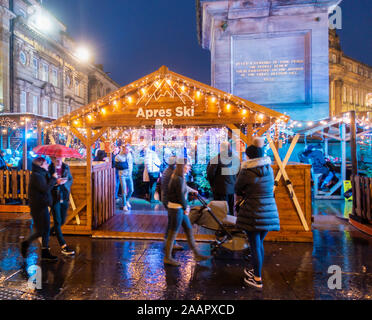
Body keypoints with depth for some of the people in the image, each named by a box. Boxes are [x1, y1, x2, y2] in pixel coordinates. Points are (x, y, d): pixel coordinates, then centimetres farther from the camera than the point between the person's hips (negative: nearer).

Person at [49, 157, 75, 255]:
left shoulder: (66, 167, 3)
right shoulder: (49, 169, -8)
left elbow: (71, 180, 9)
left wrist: (65, 182, -12)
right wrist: (56, 182, -24)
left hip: (64, 198, 4)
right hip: (54, 198, -4)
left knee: (62, 221, 14)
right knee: (57, 221, -1)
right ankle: (63, 246, 7)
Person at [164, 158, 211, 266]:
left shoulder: (176, 177, 10)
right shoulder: (179, 179, -21)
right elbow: (180, 196, -20)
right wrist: (185, 208, -7)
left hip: (180, 208, 10)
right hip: (176, 209, -10)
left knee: (189, 230, 15)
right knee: (173, 233, 4)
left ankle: (197, 255, 26)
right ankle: (167, 258, 21)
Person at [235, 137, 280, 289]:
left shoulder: (246, 172, -15)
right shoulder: (269, 169, 2)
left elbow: (237, 190, 0)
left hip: (253, 213, -6)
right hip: (270, 212, 6)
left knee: (255, 246, 7)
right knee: (259, 243, 21)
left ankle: (257, 279, 20)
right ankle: (256, 271, 39)